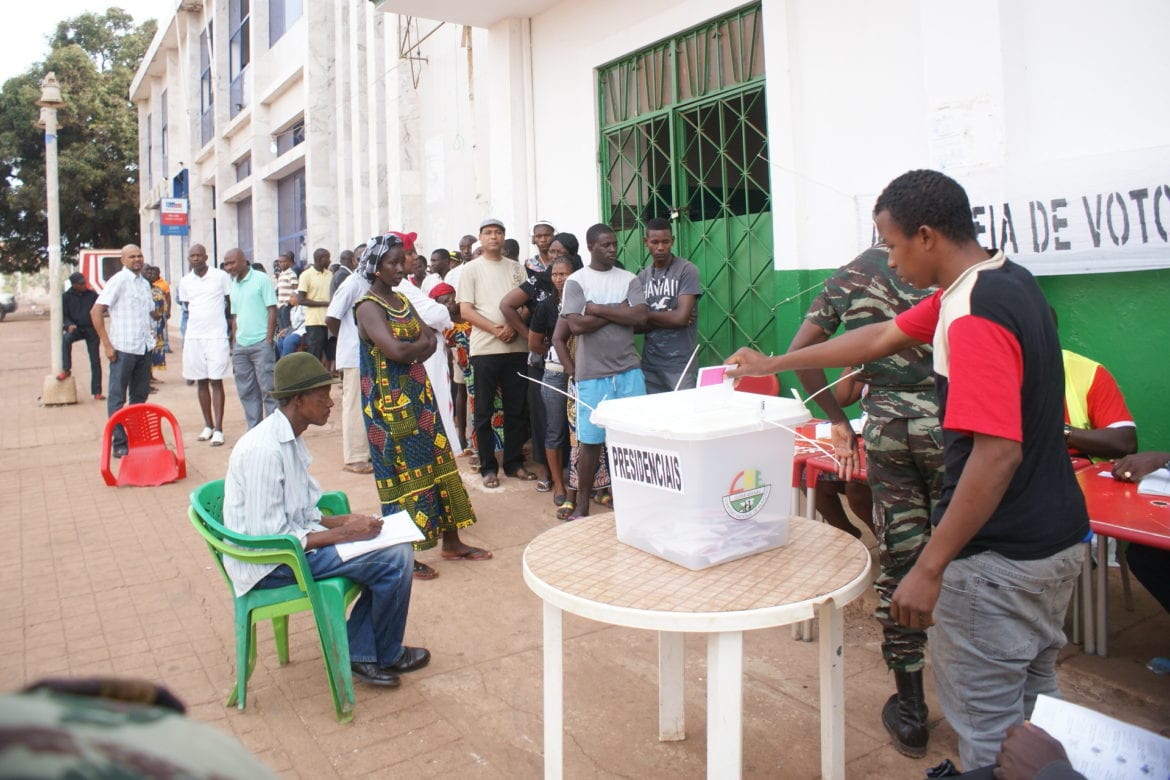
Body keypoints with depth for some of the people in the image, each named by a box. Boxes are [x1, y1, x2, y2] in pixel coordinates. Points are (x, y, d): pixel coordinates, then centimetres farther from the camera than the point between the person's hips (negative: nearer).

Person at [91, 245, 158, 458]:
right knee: (117, 397, 1)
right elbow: (96, 312, -12)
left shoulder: (145, 283, 14)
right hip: (123, 348, -7)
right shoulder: (118, 280, -7)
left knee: (140, 395, 13)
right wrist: (107, 345, -15)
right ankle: (118, 444, 5)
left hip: (144, 348, 7)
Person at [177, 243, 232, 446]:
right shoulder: (185, 282, 9)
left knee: (216, 382, -4)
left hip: (217, 336, -4)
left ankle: (218, 429, -4)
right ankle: (208, 425, 19)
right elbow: (187, 308, 20)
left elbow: (231, 304, 6)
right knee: (201, 382, 9)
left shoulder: (221, 276, -1)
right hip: (193, 337, 4)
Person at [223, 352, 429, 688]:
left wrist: (346, 520, -3)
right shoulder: (264, 450, -23)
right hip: (269, 564, -10)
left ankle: (359, 652, 7)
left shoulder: (288, 439, 8)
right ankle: (385, 655, 8)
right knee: (395, 559, -17)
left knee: (394, 549, 1)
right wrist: (344, 532, -20)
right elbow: (269, 537, -24)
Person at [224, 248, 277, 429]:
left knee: (268, 389, -5)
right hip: (240, 346, 7)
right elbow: (235, 317, 19)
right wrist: (234, 344, 12)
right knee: (246, 392, 10)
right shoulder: (233, 285, 15)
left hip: (260, 344, -7)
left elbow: (272, 310, -8)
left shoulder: (261, 279, -4)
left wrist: (269, 340, -13)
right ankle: (254, 430, 18)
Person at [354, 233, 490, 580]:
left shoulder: (402, 301, 13)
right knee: (402, 473, 0)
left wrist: (411, 349, -13)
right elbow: (396, 351, -26)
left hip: (420, 397, 8)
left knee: (438, 464, 11)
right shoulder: (368, 307, -13)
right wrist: (422, 343, -7)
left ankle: (452, 542, 22)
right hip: (390, 404, -8)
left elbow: (431, 341, 6)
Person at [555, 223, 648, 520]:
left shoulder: (629, 279, 7)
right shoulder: (575, 281, -1)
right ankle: (582, 504, 16)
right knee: (591, 441, 3)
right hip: (592, 374, -2)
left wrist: (597, 308, -9)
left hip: (630, 370, 3)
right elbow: (576, 325, -14)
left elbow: (640, 317, -7)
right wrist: (619, 310, -9)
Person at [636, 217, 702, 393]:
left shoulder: (687, 270, -6)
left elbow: (681, 317, -15)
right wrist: (669, 318, -9)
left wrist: (647, 315, -1)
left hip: (680, 365, -4)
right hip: (649, 364, 4)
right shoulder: (641, 277, 8)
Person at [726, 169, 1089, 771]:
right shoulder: (1005, 281, 8)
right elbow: (881, 338, 13)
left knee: (987, 725, 8)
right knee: (1033, 702, 26)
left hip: (999, 557, -10)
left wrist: (930, 569, -25)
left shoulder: (974, 316, -25)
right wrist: (773, 365, 17)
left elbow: (998, 453, -30)